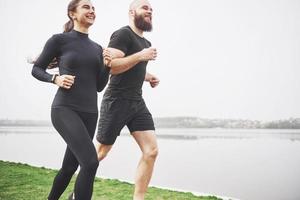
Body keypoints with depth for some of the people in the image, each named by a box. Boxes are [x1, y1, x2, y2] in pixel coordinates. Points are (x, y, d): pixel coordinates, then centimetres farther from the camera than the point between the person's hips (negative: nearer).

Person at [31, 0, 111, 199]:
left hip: (89, 112, 6)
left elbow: (99, 86, 14)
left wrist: (107, 66, -2)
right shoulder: (59, 40, -1)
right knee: (90, 162, -23)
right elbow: (36, 69, 5)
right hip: (65, 109, -6)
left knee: (70, 166, 14)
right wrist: (55, 78, -13)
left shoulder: (97, 48, 14)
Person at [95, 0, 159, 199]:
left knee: (151, 151, -8)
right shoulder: (123, 34, -9)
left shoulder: (146, 43, 18)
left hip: (137, 102, 8)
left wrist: (148, 77, 14)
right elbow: (109, 66, -22)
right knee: (100, 153, 5)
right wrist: (140, 56, -23)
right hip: (116, 102, -7)